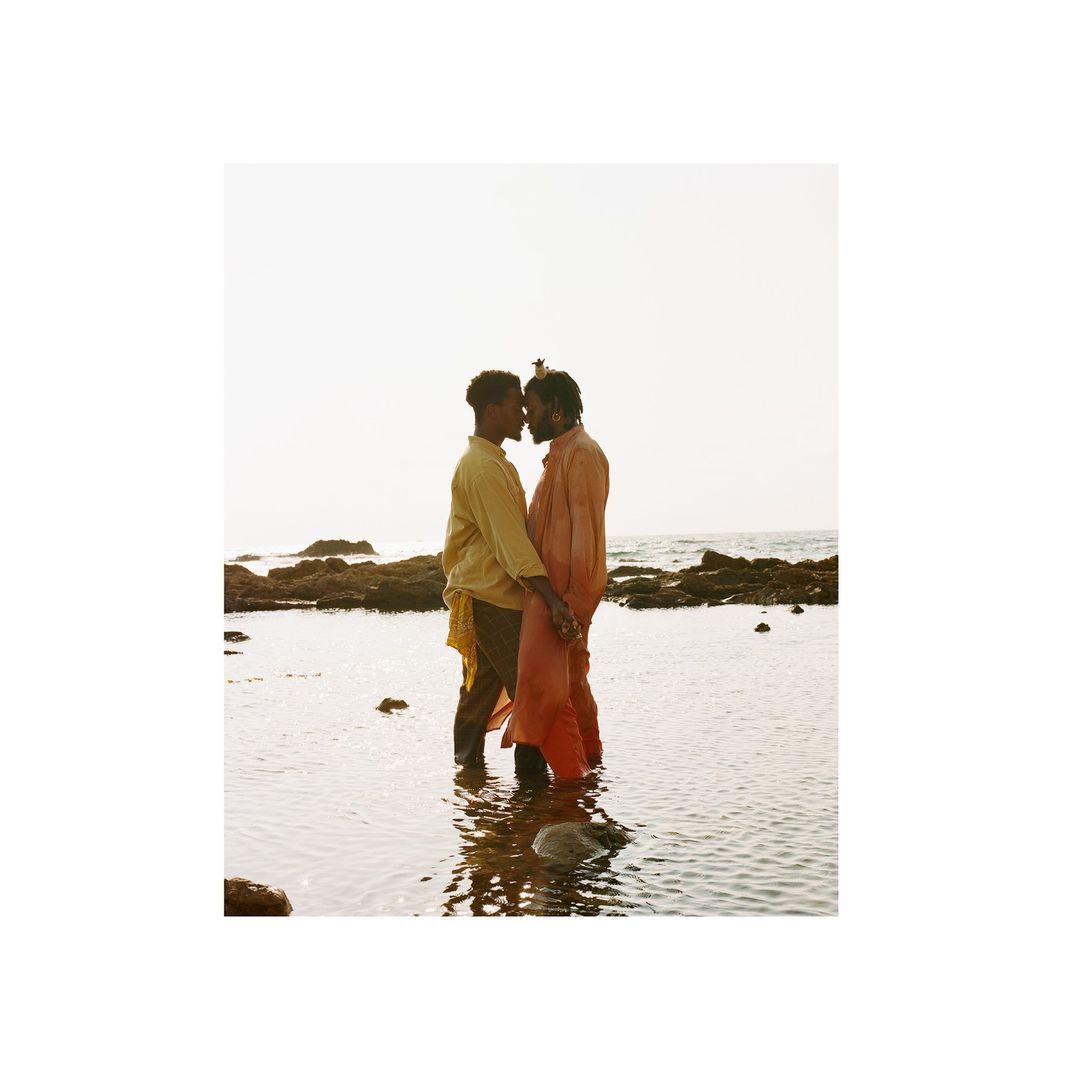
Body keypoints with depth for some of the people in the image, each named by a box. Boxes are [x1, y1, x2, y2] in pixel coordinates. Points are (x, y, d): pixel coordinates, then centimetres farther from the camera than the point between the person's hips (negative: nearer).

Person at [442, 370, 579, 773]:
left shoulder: (493, 461, 17)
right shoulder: (482, 467, -17)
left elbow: (512, 533, 21)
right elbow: (511, 543, -24)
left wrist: (550, 596, 21)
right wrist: (552, 600, -30)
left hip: (489, 594, 10)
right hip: (490, 597, -10)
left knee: (482, 687, 14)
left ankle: (468, 765, 21)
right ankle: (531, 770, -1)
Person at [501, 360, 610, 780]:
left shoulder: (582, 452, -14)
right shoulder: (561, 454, 17)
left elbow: (585, 530, -21)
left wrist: (573, 603, -24)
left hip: (564, 590, -10)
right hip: (550, 585, 10)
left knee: (544, 678, -11)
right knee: (570, 678, 18)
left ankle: (569, 770, -4)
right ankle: (588, 757, 31)